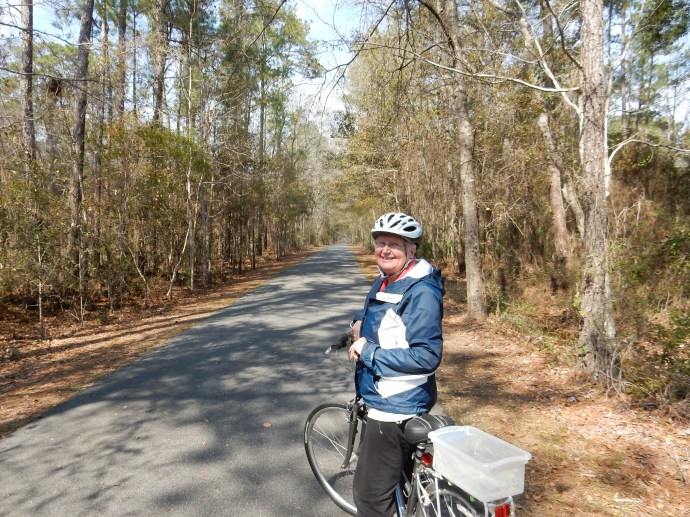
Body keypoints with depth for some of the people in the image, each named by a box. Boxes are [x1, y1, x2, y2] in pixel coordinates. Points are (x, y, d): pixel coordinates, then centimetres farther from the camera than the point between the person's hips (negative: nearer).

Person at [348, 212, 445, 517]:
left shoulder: (421, 292, -22)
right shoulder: (384, 283, 6)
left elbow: (427, 356, -28)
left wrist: (368, 352, -22)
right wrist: (359, 322, 3)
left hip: (396, 407, -9)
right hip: (381, 399, 10)